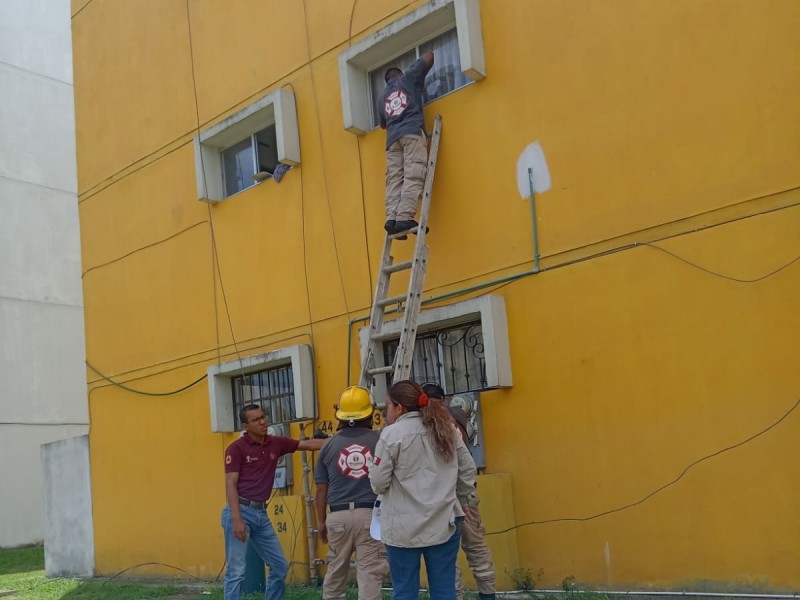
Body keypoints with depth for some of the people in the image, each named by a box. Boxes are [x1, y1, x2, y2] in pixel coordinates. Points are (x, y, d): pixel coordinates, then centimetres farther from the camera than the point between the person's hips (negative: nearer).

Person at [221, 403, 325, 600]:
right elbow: (230, 485, -12)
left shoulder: (276, 444, 8)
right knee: (236, 571, -7)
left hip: (261, 513, 7)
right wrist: (237, 519, -20)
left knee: (280, 566, 11)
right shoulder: (237, 448, -8)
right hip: (240, 511, -7)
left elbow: (309, 444, 11)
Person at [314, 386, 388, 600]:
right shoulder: (380, 440, 1)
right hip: (371, 514, -2)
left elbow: (321, 488, 8)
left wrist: (321, 521, 16)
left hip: (338, 515, 2)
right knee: (369, 573, -1)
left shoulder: (330, 444, 5)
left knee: (335, 572, 17)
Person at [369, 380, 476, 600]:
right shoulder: (447, 429, 6)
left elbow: (378, 482, -9)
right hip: (444, 524, 4)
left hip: (404, 528, -4)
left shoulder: (391, 434, -8)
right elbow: (468, 472, 9)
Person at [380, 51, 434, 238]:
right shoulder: (408, 78, 18)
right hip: (412, 133, -5)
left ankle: (392, 218, -21)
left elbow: (383, 124, 40)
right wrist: (415, 69, 38)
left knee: (394, 180, -5)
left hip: (392, 138, 5)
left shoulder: (384, 97, 30)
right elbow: (429, 57, 20)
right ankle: (404, 218, -30)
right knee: (413, 177, -15)